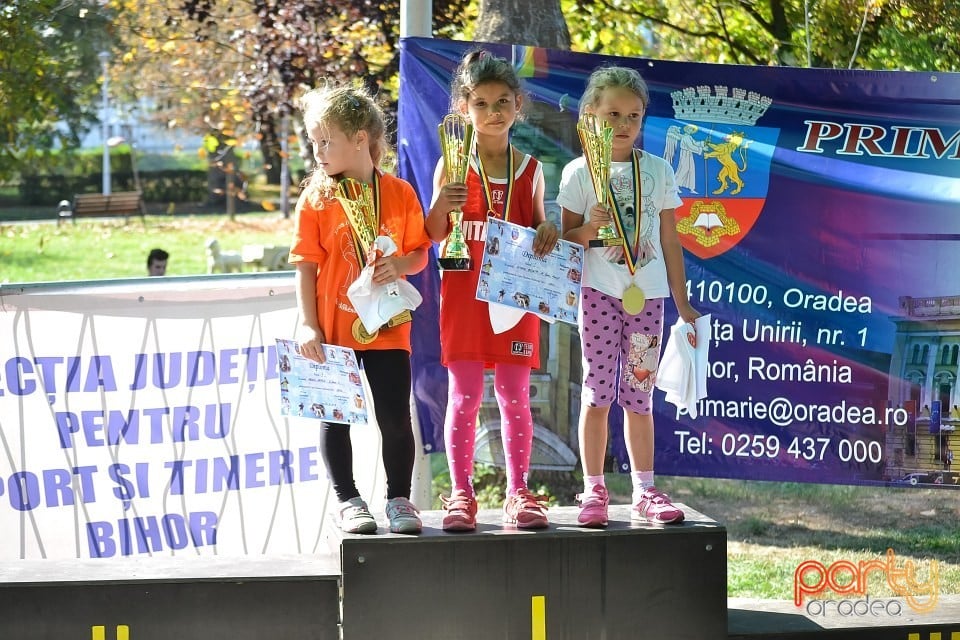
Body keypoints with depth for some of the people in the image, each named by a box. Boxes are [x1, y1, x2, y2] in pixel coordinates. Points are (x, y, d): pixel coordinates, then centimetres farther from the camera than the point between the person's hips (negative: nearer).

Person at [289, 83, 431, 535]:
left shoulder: (399, 193, 0)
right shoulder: (316, 198, -3)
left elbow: (420, 252, 7)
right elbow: (306, 265, -4)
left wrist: (400, 266, -15)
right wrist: (308, 325, -10)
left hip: (387, 327, 0)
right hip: (332, 329, 0)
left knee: (396, 417, 2)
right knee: (335, 418, 6)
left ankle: (399, 498, 16)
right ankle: (348, 500, 17)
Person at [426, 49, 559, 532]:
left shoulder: (530, 169, 8)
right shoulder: (453, 166, 0)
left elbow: (537, 225, 15)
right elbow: (433, 235, 1)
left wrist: (548, 230, -8)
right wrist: (442, 206, -20)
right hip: (464, 291, -2)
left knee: (514, 394, 4)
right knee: (464, 395, 0)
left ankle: (518, 492, 10)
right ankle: (460, 493, 5)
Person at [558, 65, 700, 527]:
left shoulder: (658, 171, 8)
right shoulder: (579, 172, 1)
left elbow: (669, 240, 11)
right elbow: (566, 238, 2)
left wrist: (682, 302, 10)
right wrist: (588, 230, -20)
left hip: (647, 293, 2)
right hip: (599, 292, -2)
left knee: (639, 394, 6)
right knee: (598, 390, -2)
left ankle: (644, 492, 11)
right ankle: (593, 491, 5)